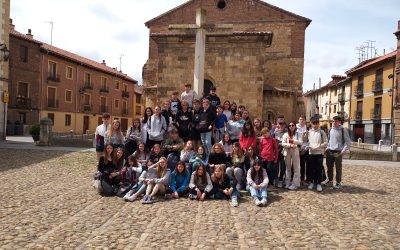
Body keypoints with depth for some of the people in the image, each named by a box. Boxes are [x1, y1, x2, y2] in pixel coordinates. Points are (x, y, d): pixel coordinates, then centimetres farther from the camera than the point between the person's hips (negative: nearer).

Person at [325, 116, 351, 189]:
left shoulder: (343, 130, -5)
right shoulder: (330, 129, 9)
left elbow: (348, 141, -4)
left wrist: (344, 150, -12)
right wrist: (327, 147, 11)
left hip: (338, 152, -5)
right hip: (329, 151, 5)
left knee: (338, 168, 2)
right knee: (329, 167, 11)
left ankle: (338, 183, 13)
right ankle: (330, 181, 24)